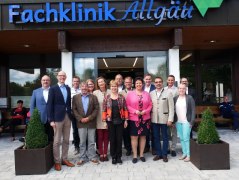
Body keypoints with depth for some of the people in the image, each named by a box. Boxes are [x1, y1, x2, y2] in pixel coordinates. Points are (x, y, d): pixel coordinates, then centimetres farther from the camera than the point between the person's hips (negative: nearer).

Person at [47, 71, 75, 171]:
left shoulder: (68, 88, 11)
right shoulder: (53, 89, -4)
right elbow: (49, 105, -8)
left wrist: (70, 115, 9)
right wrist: (51, 120, -13)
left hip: (67, 116, 5)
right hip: (58, 117, -5)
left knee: (66, 140, 11)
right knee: (57, 141, 2)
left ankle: (64, 159, 23)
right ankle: (57, 161, 13)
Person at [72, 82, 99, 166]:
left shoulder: (93, 97, 4)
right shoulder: (75, 97, 5)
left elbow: (96, 109, -1)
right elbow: (74, 109, 1)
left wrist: (89, 118, -11)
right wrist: (80, 119, -10)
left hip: (91, 122, 0)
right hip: (81, 123, 0)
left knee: (91, 141, 7)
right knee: (82, 142, 7)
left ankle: (92, 157, 19)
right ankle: (82, 158, 17)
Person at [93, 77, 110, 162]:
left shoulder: (110, 92, 1)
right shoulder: (95, 93, -2)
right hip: (99, 118, -1)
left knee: (106, 137, 9)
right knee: (100, 137, 5)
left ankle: (105, 154, 21)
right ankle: (101, 154, 18)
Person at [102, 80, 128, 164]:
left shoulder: (121, 97, 2)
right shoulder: (107, 98, 1)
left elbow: (125, 109, 2)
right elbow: (104, 110, 1)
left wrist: (126, 120, -2)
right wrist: (104, 121, -4)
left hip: (120, 121, 0)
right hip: (110, 121, 0)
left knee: (119, 139, 7)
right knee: (112, 139, 7)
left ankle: (119, 156, 21)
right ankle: (113, 157, 20)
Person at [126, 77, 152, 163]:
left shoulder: (146, 94, 6)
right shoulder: (130, 93, -1)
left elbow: (150, 105, 6)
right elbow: (127, 105, -4)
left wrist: (145, 111, -11)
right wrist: (135, 111, -16)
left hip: (145, 119, 2)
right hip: (133, 119, -2)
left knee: (143, 136, 10)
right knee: (134, 137, 2)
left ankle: (141, 154, 23)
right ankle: (135, 155, 14)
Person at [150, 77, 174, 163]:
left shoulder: (168, 93, -3)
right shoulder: (151, 94, 5)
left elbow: (171, 107, -5)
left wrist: (170, 119, -10)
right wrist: (149, 118, -1)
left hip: (164, 119, -2)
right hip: (154, 119, 3)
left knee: (165, 137, 8)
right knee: (156, 137, 10)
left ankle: (164, 154, 21)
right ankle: (158, 153, 24)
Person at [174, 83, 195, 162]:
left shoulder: (189, 98, -4)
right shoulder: (175, 98, 7)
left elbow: (193, 110, -5)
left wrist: (192, 122, -10)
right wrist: (173, 120, 3)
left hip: (186, 121, -4)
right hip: (178, 122, 4)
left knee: (186, 138, -5)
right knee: (181, 138, 10)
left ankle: (188, 155, 6)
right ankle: (184, 153, 21)